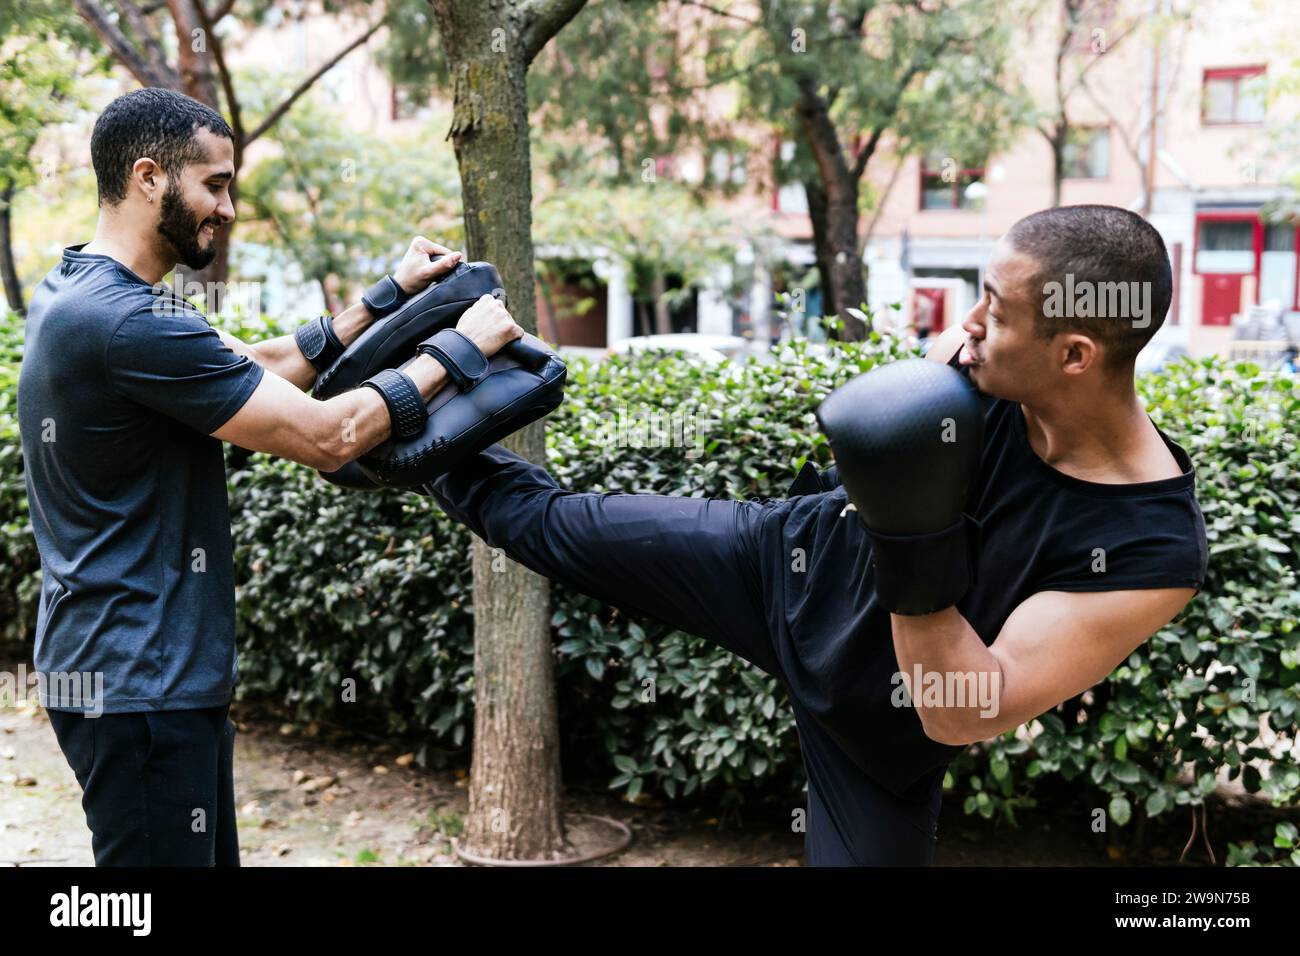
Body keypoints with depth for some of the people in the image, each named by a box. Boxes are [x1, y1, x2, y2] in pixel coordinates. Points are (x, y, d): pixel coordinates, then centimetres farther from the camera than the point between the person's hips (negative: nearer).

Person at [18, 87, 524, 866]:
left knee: (208, 855, 17)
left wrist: (388, 299, 10)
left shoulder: (78, 295, 10)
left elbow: (262, 367, 13)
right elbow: (328, 437, -20)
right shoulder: (127, 322, -22)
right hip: (137, 682, -10)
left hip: (154, 665, 10)